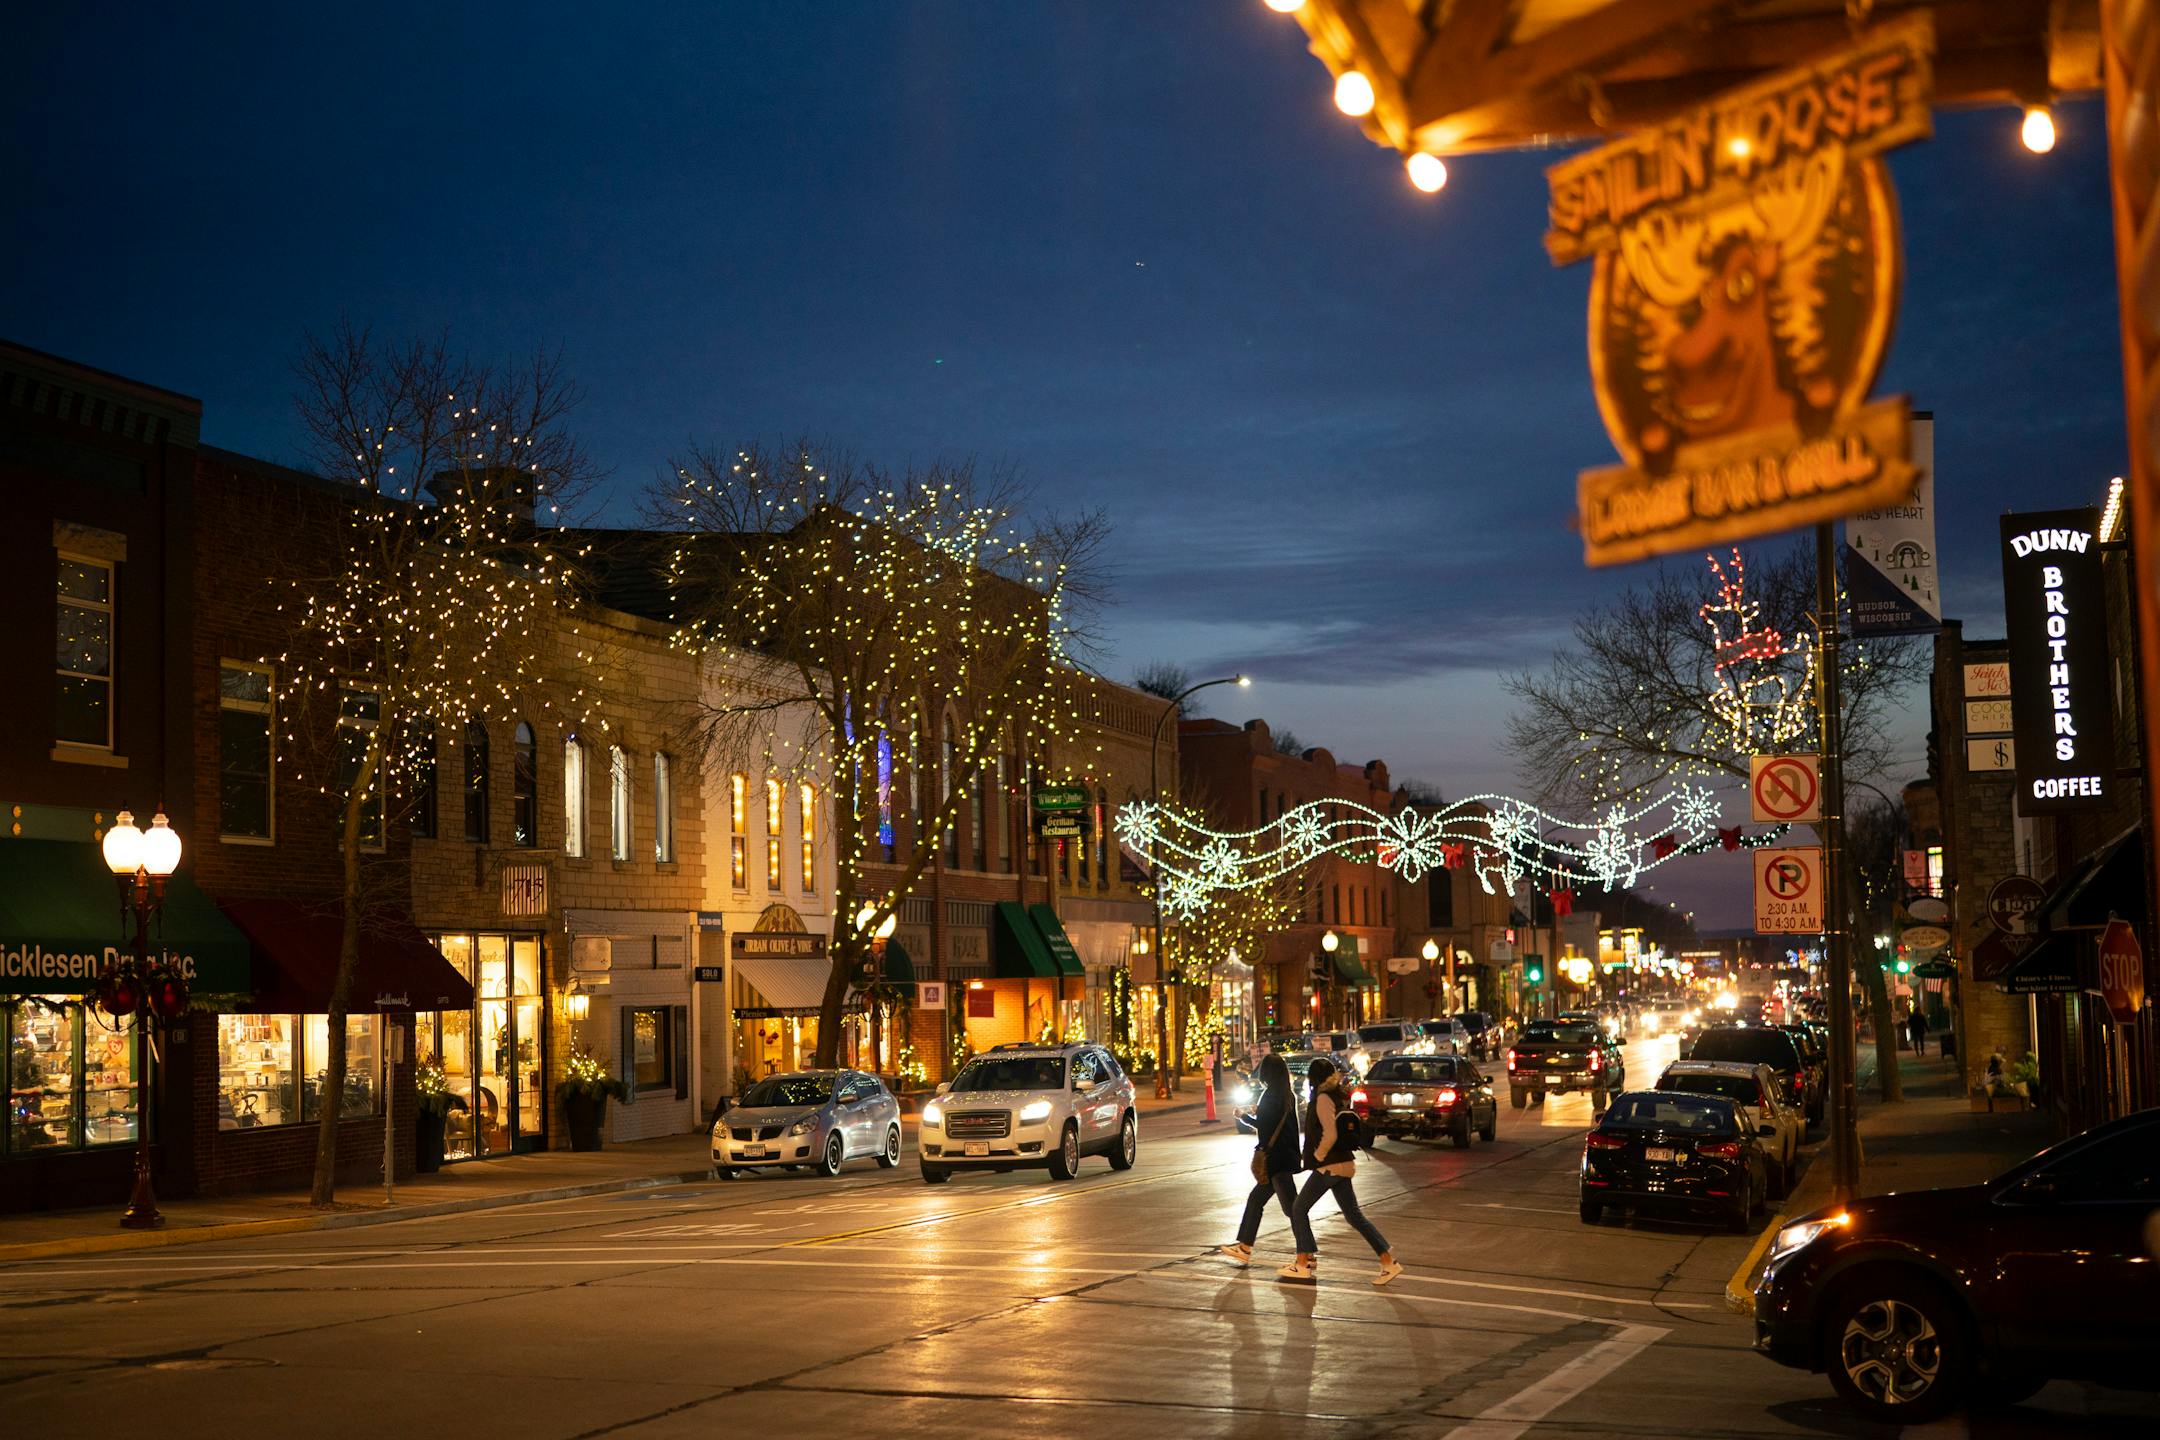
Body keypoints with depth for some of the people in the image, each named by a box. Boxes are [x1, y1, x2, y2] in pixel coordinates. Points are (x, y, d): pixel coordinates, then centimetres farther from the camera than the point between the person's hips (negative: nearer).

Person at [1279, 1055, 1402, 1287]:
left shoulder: (1323, 1099, -15)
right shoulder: (1339, 1097, 12)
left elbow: (1330, 1135, -24)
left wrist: (1318, 1156, -11)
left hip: (1329, 1166, -9)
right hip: (1344, 1164, 9)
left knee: (1299, 1210, 4)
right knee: (1354, 1215, 9)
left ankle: (1303, 1265, 5)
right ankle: (1389, 1262, 4)